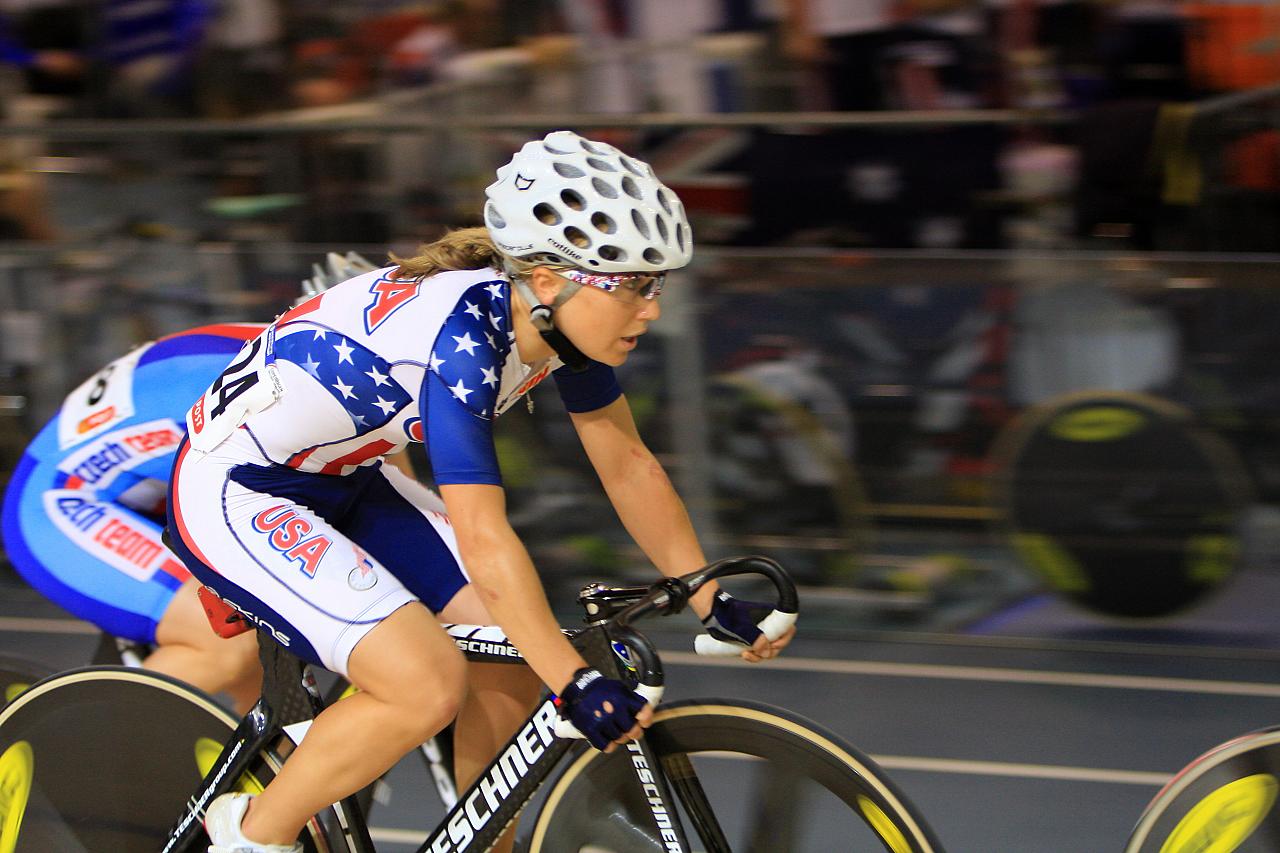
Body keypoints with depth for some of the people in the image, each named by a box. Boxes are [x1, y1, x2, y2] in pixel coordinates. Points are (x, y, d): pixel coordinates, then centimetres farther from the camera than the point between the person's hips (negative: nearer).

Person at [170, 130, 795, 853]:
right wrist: (576, 684, -36)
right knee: (429, 684, -21)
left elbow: (629, 466, 3)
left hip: (338, 482, 9)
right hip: (234, 494, -9)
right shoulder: (460, 334, -33)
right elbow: (483, 536, -36)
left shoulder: (561, 318, -8)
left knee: (515, 655, -2)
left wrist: (714, 600, -1)